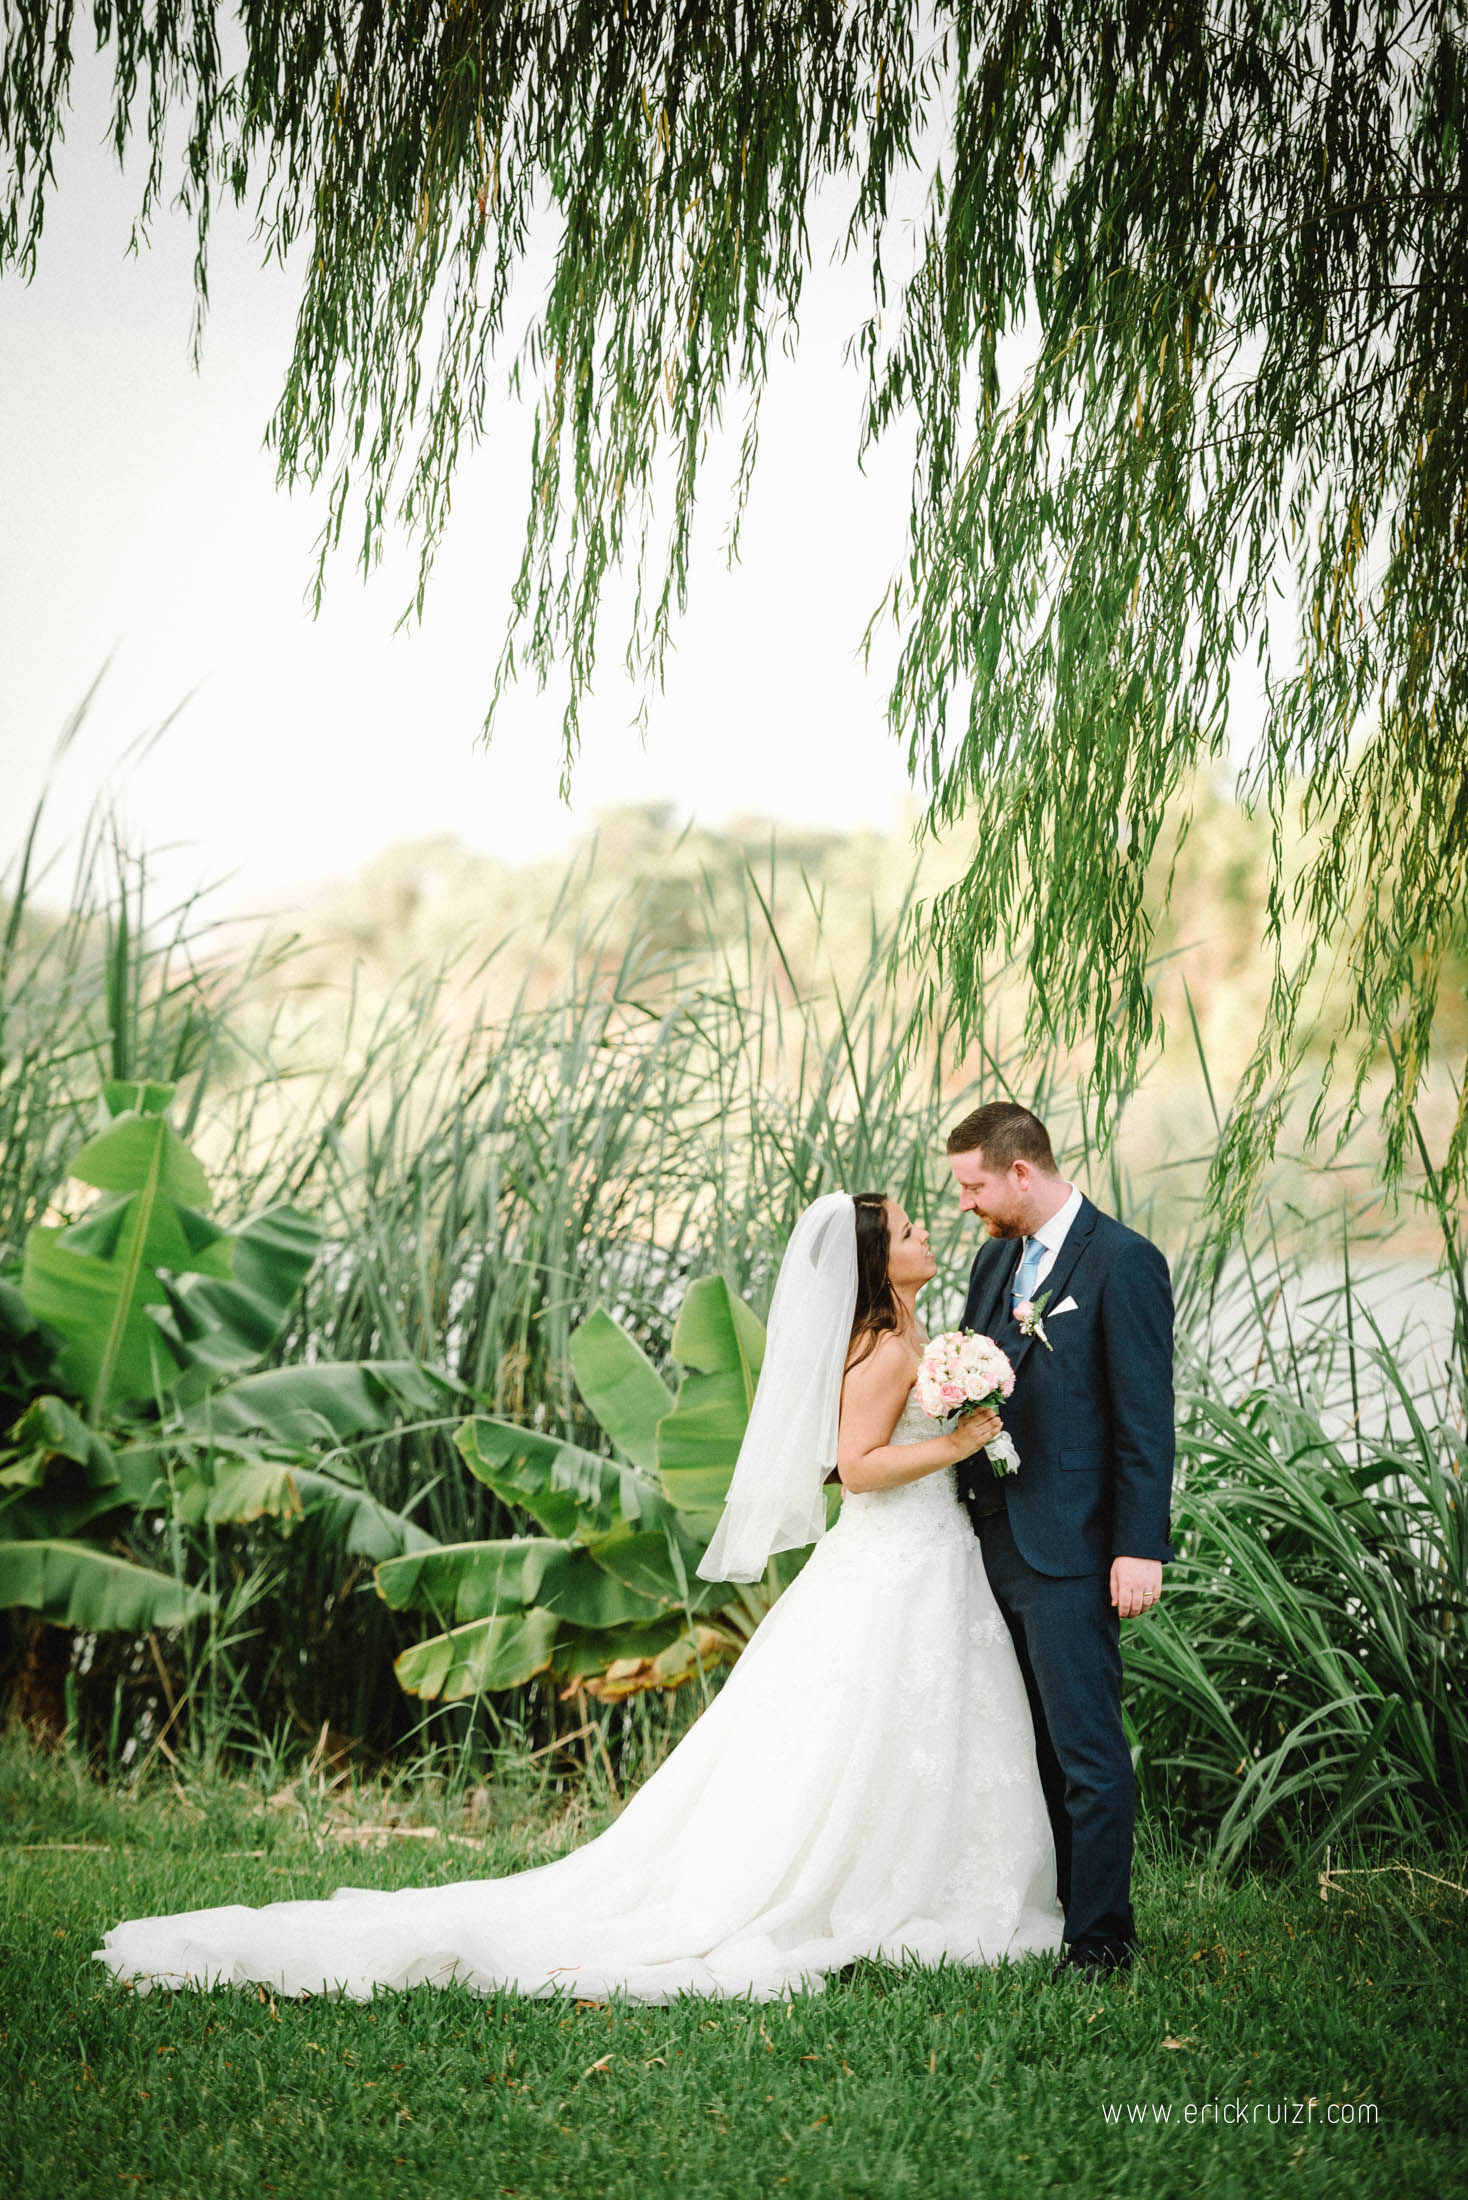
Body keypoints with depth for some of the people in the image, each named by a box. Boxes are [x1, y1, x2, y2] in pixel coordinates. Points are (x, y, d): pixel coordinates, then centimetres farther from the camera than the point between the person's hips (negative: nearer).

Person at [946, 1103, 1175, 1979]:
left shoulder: (1123, 1261, -10)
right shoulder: (995, 1260, 14)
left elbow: (1146, 1418, -13)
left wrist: (1140, 1549, -17)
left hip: (1071, 1553, -8)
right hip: (996, 1544, 8)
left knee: (1088, 1751, -3)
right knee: (1029, 1749, 14)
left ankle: (1101, 1938, 4)